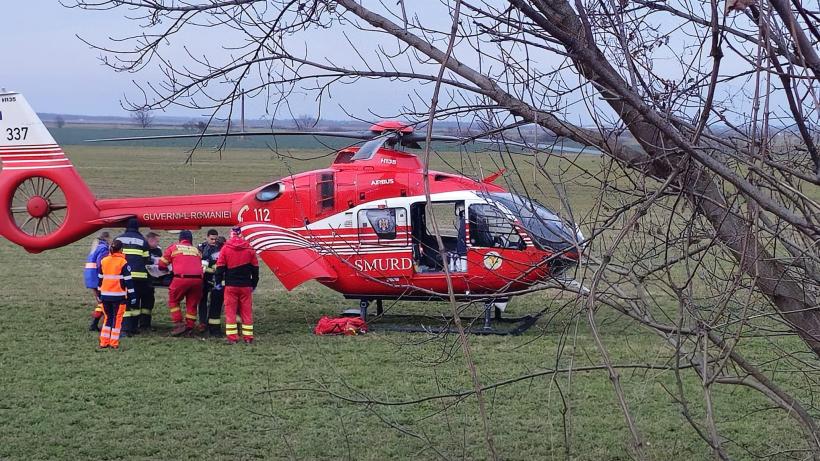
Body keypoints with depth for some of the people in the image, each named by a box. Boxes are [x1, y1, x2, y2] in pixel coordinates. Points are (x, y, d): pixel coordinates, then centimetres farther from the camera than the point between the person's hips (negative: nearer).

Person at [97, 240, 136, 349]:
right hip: (118, 295, -4)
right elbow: (128, 280, -8)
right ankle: (114, 343, 0)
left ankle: (104, 342, 11)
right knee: (117, 318, 3)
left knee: (107, 317, 14)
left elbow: (100, 279, 12)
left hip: (105, 295, 4)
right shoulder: (123, 262, -8)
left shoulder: (103, 261, 6)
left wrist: (99, 294, 21)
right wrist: (132, 295, -2)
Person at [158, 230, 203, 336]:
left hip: (181, 278, -3)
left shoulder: (174, 247, 13)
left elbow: (162, 264, 17)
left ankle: (178, 324, 3)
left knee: (173, 300, 13)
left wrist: (167, 270, 38)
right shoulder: (196, 250, 20)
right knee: (192, 303, 14)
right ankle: (189, 326, 12)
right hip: (197, 279, 3)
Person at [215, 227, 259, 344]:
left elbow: (220, 267, -3)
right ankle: (248, 337, 6)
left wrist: (218, 282, 7)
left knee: (230, 311, 3)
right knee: (247, 311, 6)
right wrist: (254, 284, 18)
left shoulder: (225, 249, -4)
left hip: (230, 285, -2)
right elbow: (255, 269, 8)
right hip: (246, 286, 2)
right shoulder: (249, 249, 2)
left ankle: (232, 337, -2)